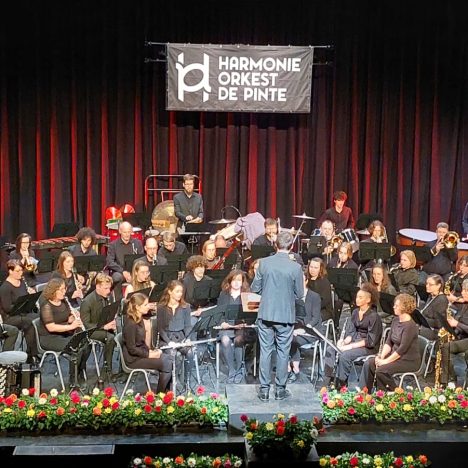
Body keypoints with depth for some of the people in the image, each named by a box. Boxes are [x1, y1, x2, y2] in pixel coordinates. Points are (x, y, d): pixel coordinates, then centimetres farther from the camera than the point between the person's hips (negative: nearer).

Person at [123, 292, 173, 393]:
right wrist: (149, 354, -17)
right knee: (166, 364, -17)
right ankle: (159, 394, -1)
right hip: (133, 359, -9)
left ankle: (165, 391, 4)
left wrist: (150, 350, 2)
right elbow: (131, 349, -21)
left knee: (169, 359, -5)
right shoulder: (130, 324, -22)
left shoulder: (140, 319, 7)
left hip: (142, 351, 9)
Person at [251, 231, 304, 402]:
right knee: (283, 352, 10)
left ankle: (264, 389, 14)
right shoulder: (296, 268, -12)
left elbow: (255, 288, 0)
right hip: (286, 316, -1)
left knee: (265, 351, 9)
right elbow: (299, 295, -5)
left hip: (266, 314, 2)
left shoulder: (264, 263, -8)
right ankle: (280, 389, 17)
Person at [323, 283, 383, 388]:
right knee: (330, 349, -14)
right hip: (354, 341, 7)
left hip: (368, 347, -7)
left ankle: (341, 385, -17)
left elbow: (370, 341, -14)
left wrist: (351, 346, -19)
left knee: (344, 355, -30)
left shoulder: (374, 316, -12)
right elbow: (351, 332, 10)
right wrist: (344, 341, -12)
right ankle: (328, 382, -17)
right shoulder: (355, 312, 11)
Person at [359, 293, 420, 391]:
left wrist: (386, 361, -21)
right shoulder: (395, 320, 9)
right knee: (369, 363, -9)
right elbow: (388, 342, 8)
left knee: (381, 370, -26)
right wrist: (382, 356, -8)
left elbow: (402, 349, -22)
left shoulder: (410, 325, -19)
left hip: (409, 361, -9)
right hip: (395, 355, 9)